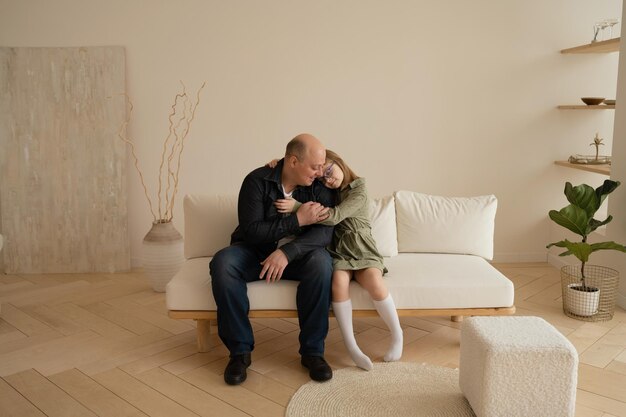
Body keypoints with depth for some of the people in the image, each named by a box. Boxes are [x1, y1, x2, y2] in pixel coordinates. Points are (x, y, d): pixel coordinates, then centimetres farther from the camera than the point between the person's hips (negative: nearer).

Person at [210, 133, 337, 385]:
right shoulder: (257, 181, -13)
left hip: (296, 254, 1)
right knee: (221, 263, -31)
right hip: (255, 251, 0)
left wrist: (287, 252, -35)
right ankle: (240, 350, -18)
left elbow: (324, 232, -19)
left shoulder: (321, 187, -7)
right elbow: (250, 230, -20)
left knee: (321, 263, -32)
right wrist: (297, 220, -25)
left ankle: (312, 351, -19)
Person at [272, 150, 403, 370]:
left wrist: (297, 207, -26)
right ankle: (351, 346, -24)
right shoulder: (327, 192, 12)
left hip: (362, 252, -3)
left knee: (375, 282, -33)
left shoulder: (359, 192, -6)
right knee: (339, 282, -32)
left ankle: (397, 334, -8)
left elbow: (335, 216, -21)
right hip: (338, 253, 3)